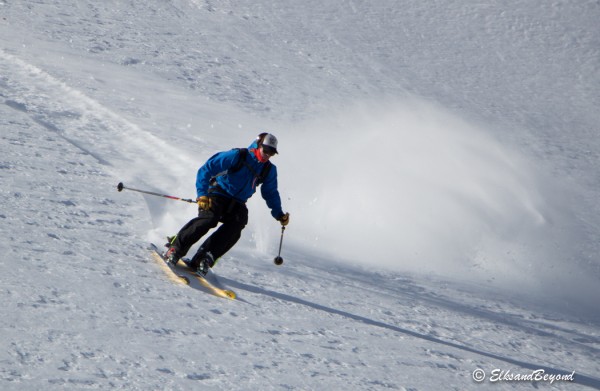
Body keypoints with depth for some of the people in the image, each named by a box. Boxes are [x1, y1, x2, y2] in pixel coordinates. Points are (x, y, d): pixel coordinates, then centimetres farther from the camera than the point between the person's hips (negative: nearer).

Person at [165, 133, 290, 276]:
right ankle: (175, 249, -23)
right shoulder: (237, 156, -11)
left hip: (237, 204, 5)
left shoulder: (269, 170, 7)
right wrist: (202, 194, -23)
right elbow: (206, 170, -14)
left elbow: (271, 193, 24)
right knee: (209, 219, -31)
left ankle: (202, 260, -28)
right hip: (218, 195, -5)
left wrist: (279, 214, 14)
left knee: (235, 226, -25)